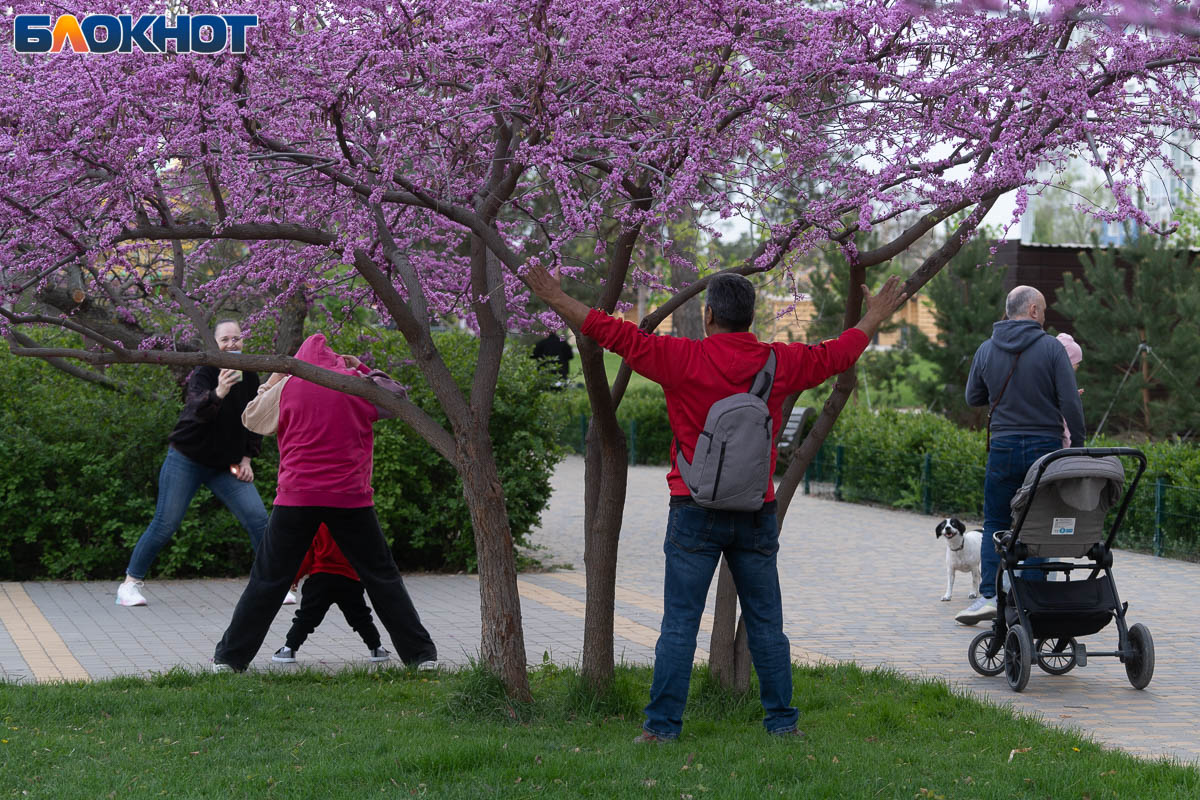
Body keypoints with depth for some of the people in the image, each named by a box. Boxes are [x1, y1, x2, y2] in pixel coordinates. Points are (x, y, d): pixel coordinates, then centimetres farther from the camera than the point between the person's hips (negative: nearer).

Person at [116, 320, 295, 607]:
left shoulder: (250, 377, 3)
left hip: (226, 465, 5)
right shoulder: (204, 373, -16)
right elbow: (198, 409, -36)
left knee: (258, 519, -8)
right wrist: (218, 393, -57)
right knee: (165, 524, -6)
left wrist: (247, 457, 5)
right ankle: (131, 583, 8)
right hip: (186, 460, -5)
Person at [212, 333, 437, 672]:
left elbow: (251, 418, 14)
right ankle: (420, 653, 10)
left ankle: (230, 657, 8)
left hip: (297, 496, 0)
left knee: (268, 580, 6)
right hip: (350, 497, 0)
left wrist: (271, 382, 24)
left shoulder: (288, 386, 3)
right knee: (382, 577, 8)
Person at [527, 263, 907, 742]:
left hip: (696, 512, -3)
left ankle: (663, 725, 1)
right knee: (766, 623, 11)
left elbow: (614, 333, -5)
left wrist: (556, 298, 5)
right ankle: (782, 721, 16)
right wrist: (876, 317, 37)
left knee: (679, 625, 0)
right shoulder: (780, 363, 2)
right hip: (756, 513, 3)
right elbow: (839, 353, 18)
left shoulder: (684, 359, -9)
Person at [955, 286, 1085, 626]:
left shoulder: (986, 350, 3)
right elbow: (1070, 403, -9)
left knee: (995, 524, 10)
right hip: (1045, 446, -2)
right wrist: (1077, 446, 1)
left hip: (1003, 448, 2)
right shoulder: (1051, 348, -6)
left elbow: (973, 398, 14)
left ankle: (989, 596, -3)